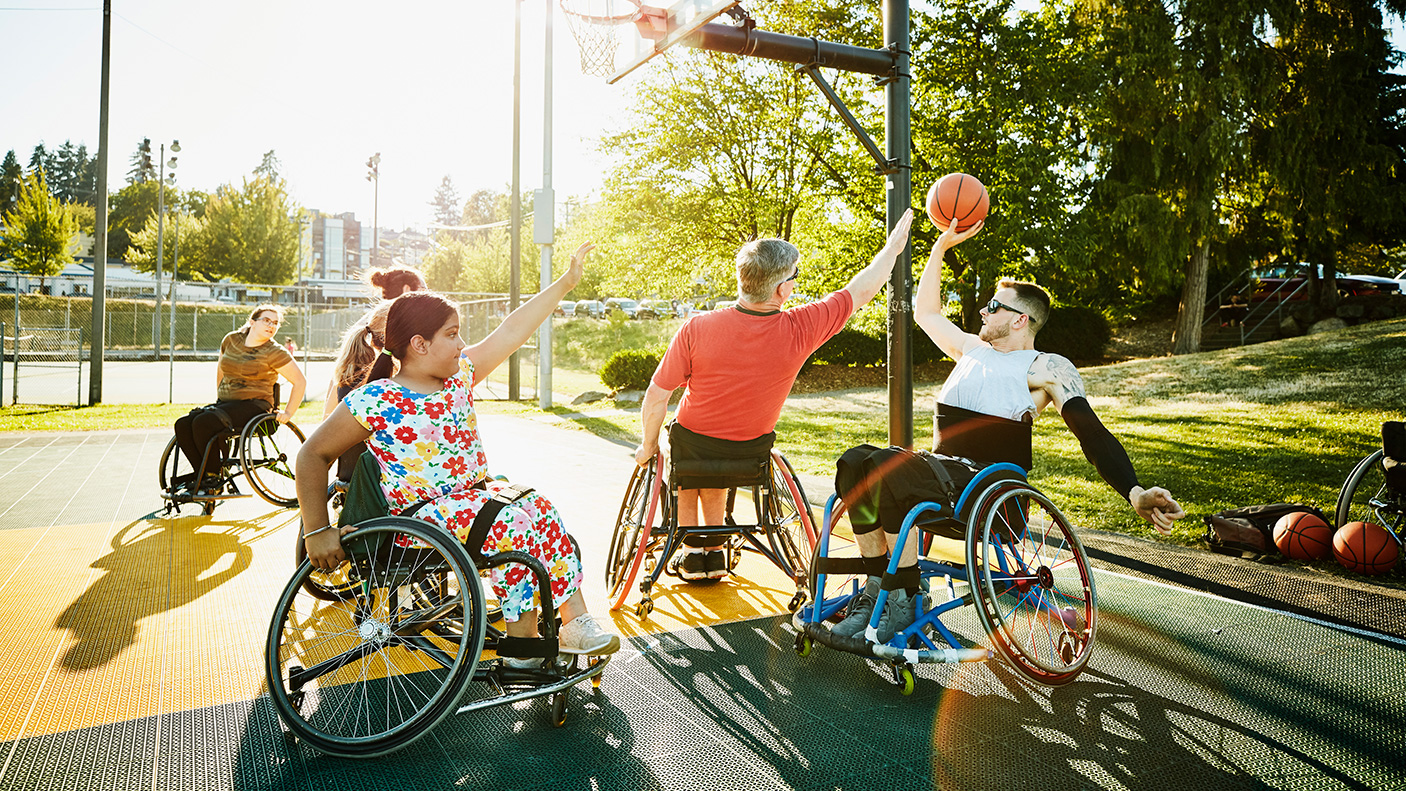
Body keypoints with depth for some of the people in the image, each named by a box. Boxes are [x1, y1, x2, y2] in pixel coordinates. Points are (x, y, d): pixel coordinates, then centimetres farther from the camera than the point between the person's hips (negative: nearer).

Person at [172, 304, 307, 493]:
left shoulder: (275, 353, -6)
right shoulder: (231, 340, 10)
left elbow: (300, 381, -5)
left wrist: (288, 413, -9)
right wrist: (218, 397, 22)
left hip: (254, 405, -6)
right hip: (225, 402, 6)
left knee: (203, 422, -28)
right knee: (183, 424, -16)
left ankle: (214, 476, -14)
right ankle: (201, 472, -6)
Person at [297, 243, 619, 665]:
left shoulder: (459, 376, 9)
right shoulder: (373, 401, -9)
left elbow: (511, 331, 10)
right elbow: (313, 456, -4)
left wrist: (566, 282, 11)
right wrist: (317, 531, -9)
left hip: (478, 489, 7)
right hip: (420, 514, -7)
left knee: (538, 508, -20)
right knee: (507, 520, -30)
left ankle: (574, 620, -20)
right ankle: (523, 638, -22)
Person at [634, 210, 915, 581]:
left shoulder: (696, 329, -25)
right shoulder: (799, 330, -22)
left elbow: (657, 396, -16)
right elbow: (860, 290, -7)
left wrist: (648, 446, 1)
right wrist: (893, 247, 10)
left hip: (693, 445, -2)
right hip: (751, 451, 2)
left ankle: (692, 553, 32)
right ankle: (714, 551, 36)